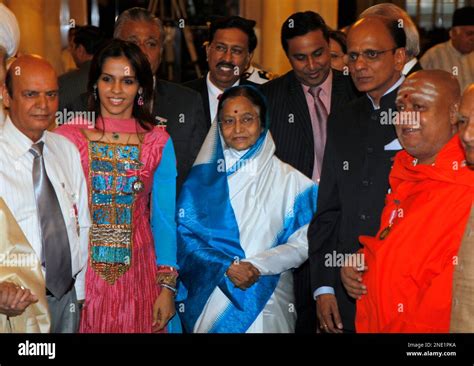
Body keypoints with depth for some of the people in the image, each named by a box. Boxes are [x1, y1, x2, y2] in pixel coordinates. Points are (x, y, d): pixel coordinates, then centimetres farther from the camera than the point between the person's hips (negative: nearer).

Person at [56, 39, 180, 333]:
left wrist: (168, 287, -3)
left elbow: (164, 218, 2)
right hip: (78, 276, -1)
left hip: (137, 275, 1)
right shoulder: (67, 138, -2)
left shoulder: (159, 143, 1)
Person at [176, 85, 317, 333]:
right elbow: (185, 234, -2)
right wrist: (227, 267, -15)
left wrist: (258, 265, -16)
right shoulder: (203, 177, 5)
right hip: (212, 299, 0)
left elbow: (302, 242, -3)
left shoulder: (289, 180, 3)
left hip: (268, 300, 0)